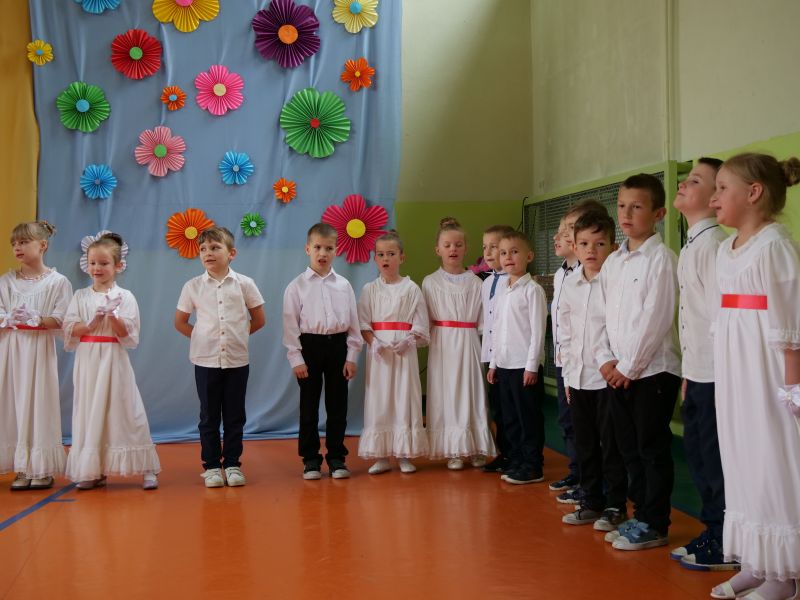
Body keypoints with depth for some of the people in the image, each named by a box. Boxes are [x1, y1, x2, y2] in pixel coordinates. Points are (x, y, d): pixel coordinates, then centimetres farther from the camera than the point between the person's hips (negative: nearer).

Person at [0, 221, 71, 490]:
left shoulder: (57, 281, 0)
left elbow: (60, 320, -7)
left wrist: (38, 321, -24)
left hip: (40, 349, -3)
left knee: (38, 403, -2)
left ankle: (43, 470, 6)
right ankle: (22, 469, 9)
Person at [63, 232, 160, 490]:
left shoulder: (124, 297, -2)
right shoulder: (80, 296, 7)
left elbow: (127, 335, -6)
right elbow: (69, 329, -1)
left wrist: (113, 318, -22)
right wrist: (91, 324, -16)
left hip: (114, 360, -3)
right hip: (87, 361, 3)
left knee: (124, 412, -3)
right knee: (89, 413, 5)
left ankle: (146, 469, 3)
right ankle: (92, 470, 15)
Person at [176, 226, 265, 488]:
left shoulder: (244, 284, -3)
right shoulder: (193, 286, -1)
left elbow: (259, 320, 6)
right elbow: (180, 322, 8)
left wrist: (236, 336, 5)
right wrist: (202, 338, 2)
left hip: (237, 360, 0)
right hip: (206, 360, 0)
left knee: (235, 416, 7)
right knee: (209, 417, 7)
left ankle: (232, 464, 17)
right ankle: (211, 466, 16)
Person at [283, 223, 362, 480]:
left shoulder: (343, 285, 4)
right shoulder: (297, 286, -2)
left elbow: (353, 322, 6)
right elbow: (290, 324, -3)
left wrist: (352, 356, 1)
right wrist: (296, 359, -7)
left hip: (338, 346, 2)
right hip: (310, 346, -2)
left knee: (337, 405, 8)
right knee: (309, 406, 5)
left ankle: (336, 457, 19)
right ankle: (311, 459, 16)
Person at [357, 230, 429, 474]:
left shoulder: (411, 289, 2)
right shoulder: (369, 290, 6)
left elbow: (420, 326, 0)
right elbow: (363, 324, 2)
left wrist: (406, 341, -15)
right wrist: (375, 343, -13)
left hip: (404, 351, -1)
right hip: (379, 353, 1)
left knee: (404, 398, 0)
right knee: (378, 400, 2)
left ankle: (404, 455, 10)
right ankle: (381, 456, 10)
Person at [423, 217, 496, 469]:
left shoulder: (475, 283, 4)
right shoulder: (430, 282, 3)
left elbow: (482, 320, 5)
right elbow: (424, 321, 4)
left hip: (469, 345, 1)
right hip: (442, 346, -1)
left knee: (472, 394, 3)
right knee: (446, 396, 0)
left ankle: (476, 448, 13)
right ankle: (453, 451, 8)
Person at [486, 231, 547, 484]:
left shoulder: (532, 290, -9)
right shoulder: (502, 291, 12)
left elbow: (537, 331, -13)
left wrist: (532, 365, -16)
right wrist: (493, 363, 14)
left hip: (525, 366, -7)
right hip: (504, 365, 7)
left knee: (529, 418, 1)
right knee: (509, 418, 13)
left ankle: (532, 467, 10)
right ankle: (516, 462, 24)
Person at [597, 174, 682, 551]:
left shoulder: (661, 258, -10)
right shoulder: (613, 262, 12)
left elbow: (656, 318, -16)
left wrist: (629, 366, -15)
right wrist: (606, 359, 1)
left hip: (652, 370, -7)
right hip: (619, 372, 7)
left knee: (653, 449, 1)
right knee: (629, 448, 14)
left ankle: (654, 526, 11)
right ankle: (640, 515, 26)